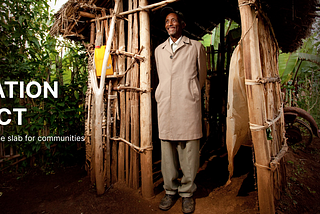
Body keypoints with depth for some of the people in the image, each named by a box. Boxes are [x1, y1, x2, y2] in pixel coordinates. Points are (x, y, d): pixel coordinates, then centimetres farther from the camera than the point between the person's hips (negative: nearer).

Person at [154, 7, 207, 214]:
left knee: (189, 150, 0)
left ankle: (187, 192, 15)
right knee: (167, 150, 6)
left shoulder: (196, 47, 10)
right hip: (165, 106, 3)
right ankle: (171, 190, 20)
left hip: (188, 105, -2)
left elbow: (201, 77, 17)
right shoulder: (159, 50, 18)